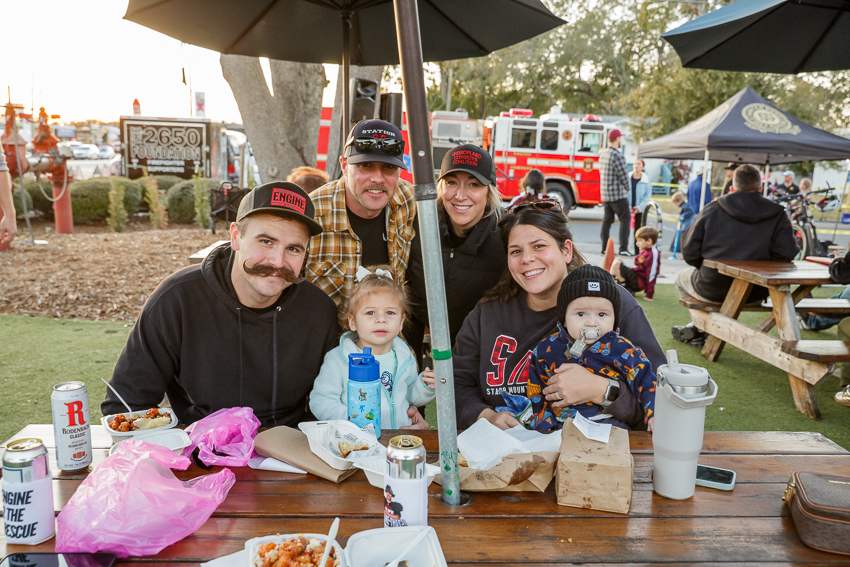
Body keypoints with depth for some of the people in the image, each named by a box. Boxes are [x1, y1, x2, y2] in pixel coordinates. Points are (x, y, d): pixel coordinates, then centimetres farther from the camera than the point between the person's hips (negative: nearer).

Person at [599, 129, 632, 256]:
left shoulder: (603, 155, 11)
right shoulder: (617, 156, -17)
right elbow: (623, 176, -16)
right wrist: (627, 189, 3)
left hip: (605, 193, 8)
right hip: (618, 194, -8)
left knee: (607, 220, 12)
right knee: (625, 219, -2)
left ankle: (604, 247, 13)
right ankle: (623, 248, -6)